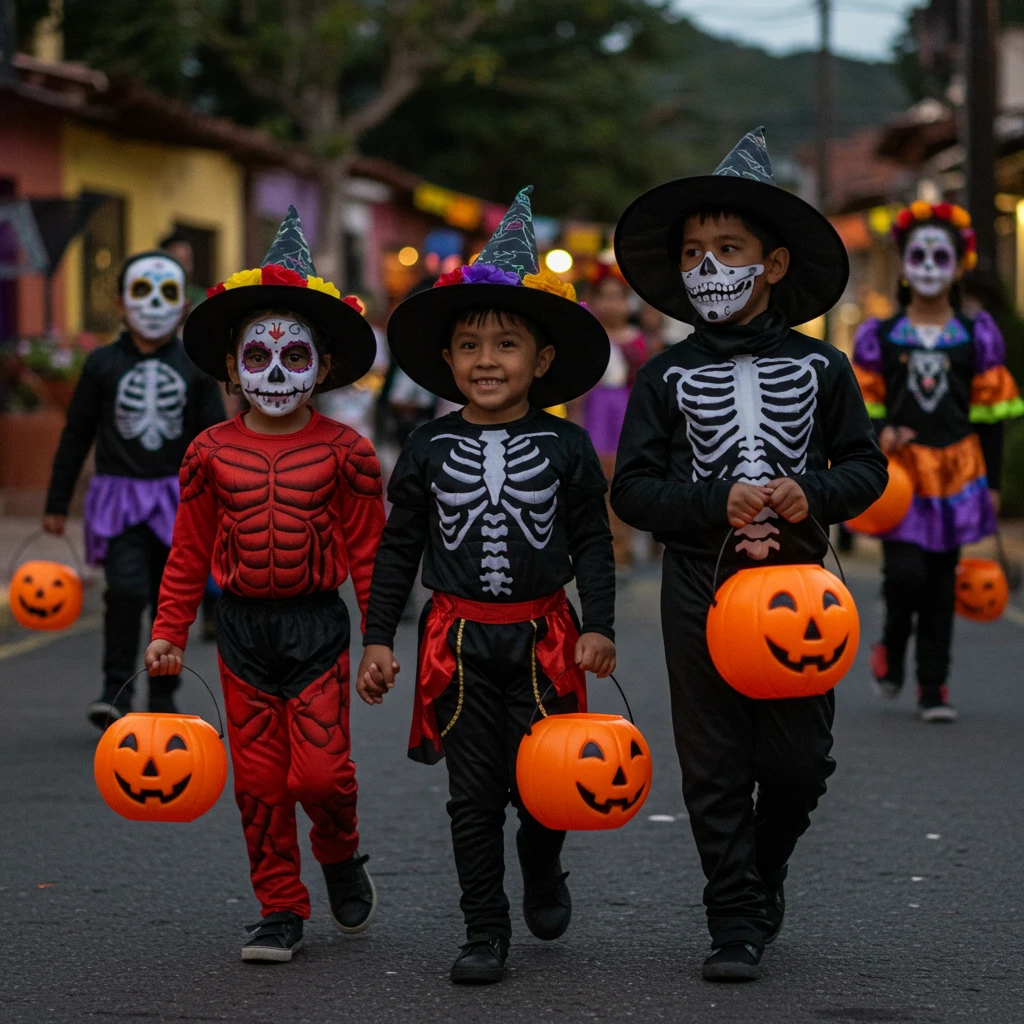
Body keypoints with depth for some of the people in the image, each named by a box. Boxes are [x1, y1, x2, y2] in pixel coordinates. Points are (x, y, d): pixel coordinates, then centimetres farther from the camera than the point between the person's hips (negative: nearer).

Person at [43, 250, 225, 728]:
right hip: (117, 497, -2)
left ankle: (163, 697, 20)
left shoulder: (194, 368, 5)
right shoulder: (102, 364, 3)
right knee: (126, 590, -19)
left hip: (177, 499, 2)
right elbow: (75, 437, 8)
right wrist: (56, 504, 8)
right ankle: (116, 690, -9)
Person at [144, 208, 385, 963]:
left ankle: (340, 853, 25)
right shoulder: (211, 454, 1)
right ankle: (281, 910, 16)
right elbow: (190, 552, 8)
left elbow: (369, 551, -1)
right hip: (243, 625, 2)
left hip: (317, 624, -2)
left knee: (321, 770, -8)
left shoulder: (344, 452, -4)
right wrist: (169, 631, 4)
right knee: (259, 779, 5)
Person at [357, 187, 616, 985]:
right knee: (473, 793, 4)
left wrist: (599, 627, -8)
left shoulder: (566, 447, -2)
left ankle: (543, 868, 35)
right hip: (459, 639, 1)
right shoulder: (429, 448, 1)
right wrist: (379, 637, 3)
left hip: (541, 635, -1)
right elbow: (400, 546, 6)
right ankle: (485, 932, 12)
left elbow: (592, 541, 1)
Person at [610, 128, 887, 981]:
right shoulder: (668, 377, 2)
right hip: (701, 587, 0)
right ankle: (737, 920, 9)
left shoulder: (819, 368, 3)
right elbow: (633, 488, -2)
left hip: (796, 581, 1)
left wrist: (812, 495, -14)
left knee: (799, 761, 4)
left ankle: (764, 870, 33)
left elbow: (865, 467, 7)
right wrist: (717, 505, -17)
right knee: (714, 767, 1)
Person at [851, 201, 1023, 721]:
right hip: (899, 470, -1)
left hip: (956, 472, 1)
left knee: (941, 583, 4)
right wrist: (879, 433, -16)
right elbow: (862, 406, 6)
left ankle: (933, 687, 13)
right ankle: (891, 650, 18)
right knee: (906, 574, -13)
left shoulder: (977, 337, 5)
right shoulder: (880, 337, 3)